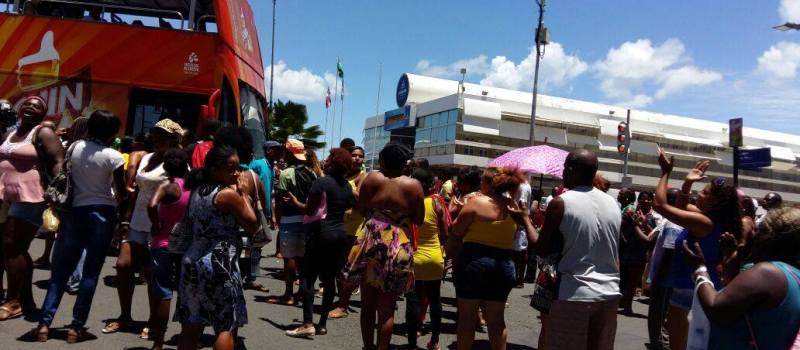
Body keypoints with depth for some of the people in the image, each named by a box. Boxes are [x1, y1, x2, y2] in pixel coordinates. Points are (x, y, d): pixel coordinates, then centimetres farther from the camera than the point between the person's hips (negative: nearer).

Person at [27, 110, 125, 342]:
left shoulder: (74, 147, 2)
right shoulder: (113, 156, -10)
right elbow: (121, 191, -5)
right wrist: (128, 190, 15)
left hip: (74, 211, 4)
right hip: (102, 213, -3)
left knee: (61, 269, 12)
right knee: (90, 272, 4)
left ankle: (44, 324, 11)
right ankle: (76, 327, 6)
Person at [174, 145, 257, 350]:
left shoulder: (196, 191, 11)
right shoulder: (229, 194, -12)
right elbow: (252, 225, -5)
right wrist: (243, 194, 1)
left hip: (192, 262, 8)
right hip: (219, 264, -8)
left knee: (191, 325, 12)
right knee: (226, 326, 2)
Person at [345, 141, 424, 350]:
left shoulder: (372, 178, -4)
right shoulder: (413, 185, -5)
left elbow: (362, 209, 0)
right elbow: (419, 220, -2)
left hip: (371, 243, 1)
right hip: (399, 247, -1)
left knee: (368, 304, 15)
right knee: (387, 309, 7)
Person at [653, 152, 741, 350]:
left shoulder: (703, 222, -23)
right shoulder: (715, 219, 4)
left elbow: (659, 204, -25)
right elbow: (681, 208, 19)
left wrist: (666, 173, -16)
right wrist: (687, 183, 6)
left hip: (689, 288, -10)